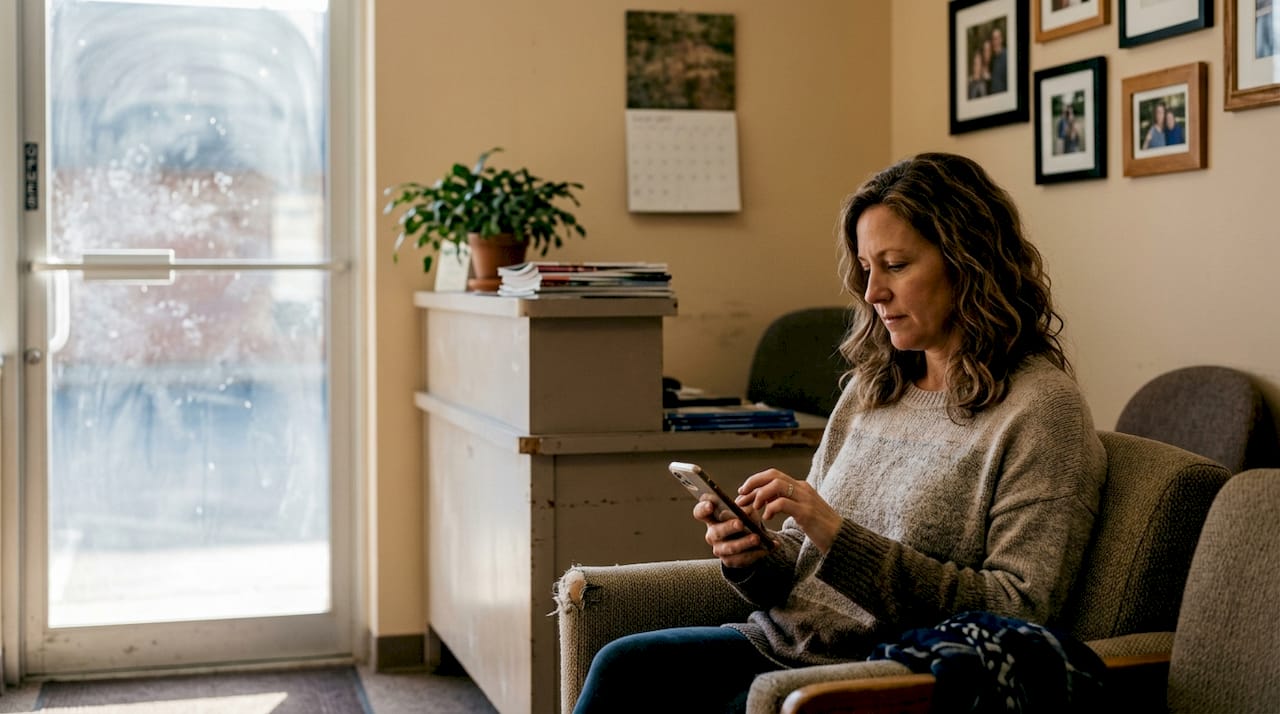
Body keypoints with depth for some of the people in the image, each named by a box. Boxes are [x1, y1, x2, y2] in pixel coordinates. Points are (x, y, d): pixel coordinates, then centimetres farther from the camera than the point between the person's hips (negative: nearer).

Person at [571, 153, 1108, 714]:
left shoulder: (1042, 409, -9)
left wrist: (841, 537, -21)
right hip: (782, 643, 7)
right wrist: (752, 557, -7)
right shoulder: (869, 388, 13)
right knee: (621, 666, -17)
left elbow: (1019, 613, -16)